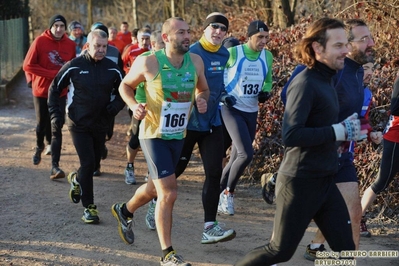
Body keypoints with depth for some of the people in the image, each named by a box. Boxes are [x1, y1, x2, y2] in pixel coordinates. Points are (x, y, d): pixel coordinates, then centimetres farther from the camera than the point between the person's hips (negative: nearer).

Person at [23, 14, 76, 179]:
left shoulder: (70, 44, -3)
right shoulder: (40, 41, -13)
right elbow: (28, 66, -15)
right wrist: (53, 74, -20)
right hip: (41, 91, -1)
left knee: (56, 129, -5)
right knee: (41, 124, 16)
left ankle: (55, 167, -7)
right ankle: (39, 147, 47)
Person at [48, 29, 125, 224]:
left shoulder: (112, 69, -1)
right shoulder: (74, 66, -8)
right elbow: (55, 89, 3)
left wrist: (116, 105, -7)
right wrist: (55, 113, -3)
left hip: (101, 125, 4)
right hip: (79, 125, -4)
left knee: (93, 162, 14)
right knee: (88, 163, -10)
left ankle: (77, 179, 48)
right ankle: (89, 207, 0)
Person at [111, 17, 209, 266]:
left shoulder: (196, 61, -5)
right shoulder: (149, 63, -17)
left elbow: (203, 89, 12)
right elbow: (125, 85, -1)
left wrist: (202, 100, -11)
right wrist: (134, 105, -20)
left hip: (178, 135, 6)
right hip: (154, 135, -6)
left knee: (157, 187, 22)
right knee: (169, 193, -12)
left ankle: (124, 211, 52)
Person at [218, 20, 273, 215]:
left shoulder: (267, 56, 4)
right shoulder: (233, 53, -11)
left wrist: (265, 92, -1)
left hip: (251, 112, 6)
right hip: (232, 110, -6)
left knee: (236, 157, 10)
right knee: (246, 154, -19)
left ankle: (220, 193, 25)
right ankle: (228, 192, 1)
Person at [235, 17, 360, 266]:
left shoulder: (326, 80, 9)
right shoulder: (305, 83, -18)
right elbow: (291, 136, -26)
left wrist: (346, 130, 1)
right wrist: (338, 131, -23)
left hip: (325, 180, 9)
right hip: (301, 182, -9)